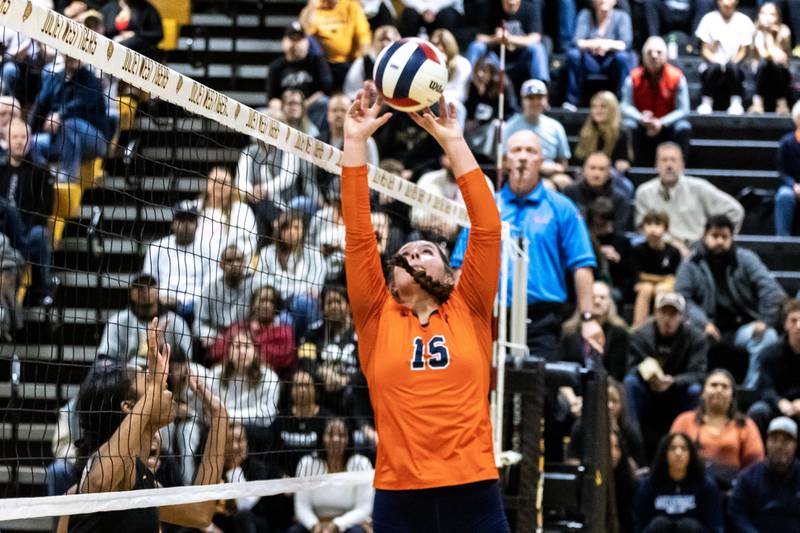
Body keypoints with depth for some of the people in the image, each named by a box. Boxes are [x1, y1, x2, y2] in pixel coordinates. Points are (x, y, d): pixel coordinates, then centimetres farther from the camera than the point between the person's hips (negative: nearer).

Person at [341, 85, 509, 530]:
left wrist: (453, 142, 4)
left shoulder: (468, 311, 11)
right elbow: (359, 235, 5)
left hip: (474, 491, 0)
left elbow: (488, 228, 6)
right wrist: (356, 142, 2)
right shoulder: (378, 318, 11)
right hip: (398, 494, 0)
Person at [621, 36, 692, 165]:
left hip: (666, 126, 0)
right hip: (642, 127, 0)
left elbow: (682, 110, -11)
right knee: (628, 125, -29)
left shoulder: (676, 77, -8)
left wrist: (661, 123, -25)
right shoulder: (634, 77, -7)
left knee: (683, 128, -29)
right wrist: (641, 118, -33)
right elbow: (626, 106, -12)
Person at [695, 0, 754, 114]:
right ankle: (706, 103, -22)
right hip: (713, 63, 0)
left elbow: (743, 51, 1)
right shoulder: (709, 19, 2)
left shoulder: (743, 21, 3)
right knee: (715, 67, -36)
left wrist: (733, 62, -18)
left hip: (734, 67, 0)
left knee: (732, 67, -35)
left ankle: (736, 103, -25)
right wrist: (716, 61, -18)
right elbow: (705, 50, 1)